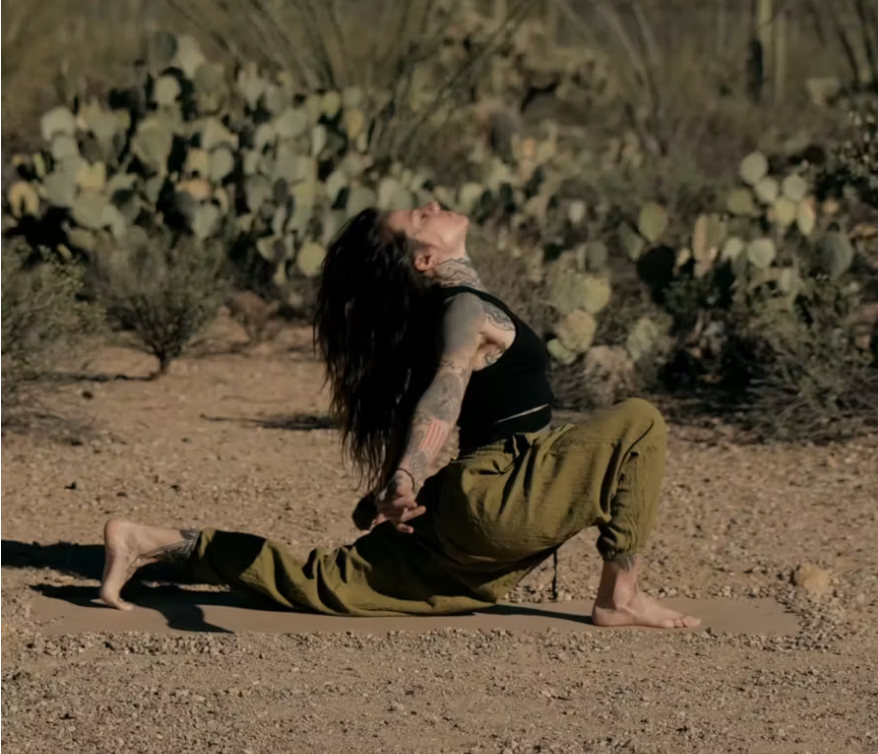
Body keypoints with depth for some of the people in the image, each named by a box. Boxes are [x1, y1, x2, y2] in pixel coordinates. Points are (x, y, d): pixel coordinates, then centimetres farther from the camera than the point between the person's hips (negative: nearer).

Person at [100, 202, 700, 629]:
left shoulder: (441, 312, 17)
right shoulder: (470, 312, -11)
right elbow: (445, 392, -29)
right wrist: (407, 479, -45)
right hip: (497, 502, -9)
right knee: (638, 425, -12)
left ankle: (158, 545, 8)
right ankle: (621, 597, -11)